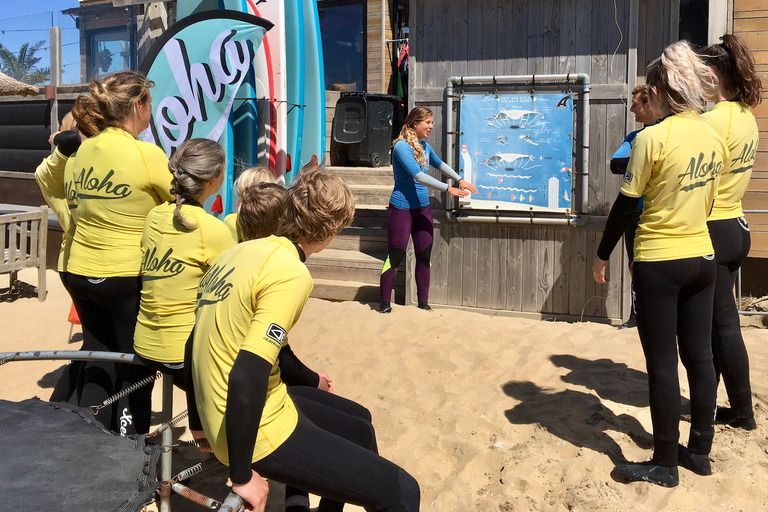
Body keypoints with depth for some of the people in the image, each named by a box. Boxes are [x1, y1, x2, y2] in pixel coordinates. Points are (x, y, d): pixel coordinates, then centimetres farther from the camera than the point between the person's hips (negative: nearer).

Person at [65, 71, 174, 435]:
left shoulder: (82, 151, 4)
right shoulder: (147, 154, -15)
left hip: (80, 272, 6)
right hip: (128, 277, -6)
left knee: (98, 359, 20)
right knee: (135, 367, 9)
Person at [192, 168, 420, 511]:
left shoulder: (243, 251, 6)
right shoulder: (291, 274, -20)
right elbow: (247, 377, -28)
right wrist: (242, 475, -18)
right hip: (260, 432, -9)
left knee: (358, 427, 28)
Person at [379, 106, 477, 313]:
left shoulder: (424, 146, 8)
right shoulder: (402, 146, -17)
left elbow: (440, 164, 25)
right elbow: (418, 176, -25)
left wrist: (460, 180, 12)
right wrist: (448, 189, -26)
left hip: (422, 207, 8)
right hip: (402, 209, -8)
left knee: (424, 256, 8)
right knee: (395, 257, -3)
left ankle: (423, 304, 18)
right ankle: (384, 304, 8)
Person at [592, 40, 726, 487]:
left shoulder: (653, 137, -16)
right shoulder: (715, 138, 4)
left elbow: (626, 205, -13)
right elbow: (708, 201, 13)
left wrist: (602, 255, -2)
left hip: (658, 263, -6)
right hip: (703, 257, 7)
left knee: (662, 363, 2)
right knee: (700, 356, 14)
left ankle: (665, 464, 13)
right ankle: (700, 451, 26)